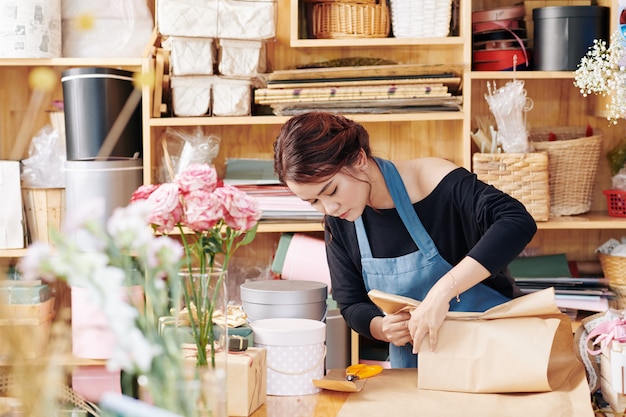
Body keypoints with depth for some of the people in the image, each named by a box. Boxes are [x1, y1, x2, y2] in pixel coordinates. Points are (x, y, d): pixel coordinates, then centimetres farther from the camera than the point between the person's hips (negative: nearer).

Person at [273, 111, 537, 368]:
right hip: (413, 368, 3)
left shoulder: (432, 180, -18)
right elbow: (351, 305, 7)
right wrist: (380, 327, -17)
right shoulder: (337, 221, -2)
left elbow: (518, 222, -32)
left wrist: (443, 290, -40)